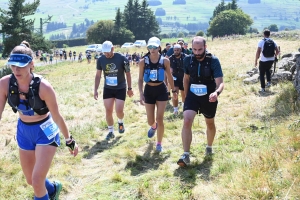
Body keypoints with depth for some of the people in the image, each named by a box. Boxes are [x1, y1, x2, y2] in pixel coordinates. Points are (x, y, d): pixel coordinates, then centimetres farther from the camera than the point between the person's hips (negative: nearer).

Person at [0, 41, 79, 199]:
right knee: (30, 181, 17)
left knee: (37, 182, -9)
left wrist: (69, 141, -5)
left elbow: (57, 117, -16)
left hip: (45, 131, -5)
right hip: (23, 131, 5)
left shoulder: (43, 86, -27)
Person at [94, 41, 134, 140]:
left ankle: (120, 122, 28)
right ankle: (111, 131, 18)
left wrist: (129, 88, 0)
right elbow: (98, 75, 3)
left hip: (120, 89, -2)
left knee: (119, 111, -7)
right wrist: (95, 90, 0)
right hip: (108, 89, 3)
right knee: (108, 111, 1)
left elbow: (128, 73, -4)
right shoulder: (101, 60, -7)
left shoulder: (122, 58, -15)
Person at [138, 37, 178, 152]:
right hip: (149, 90, 1)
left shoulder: (165, 61, -7)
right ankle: (153, 126, 49)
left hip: (161, 90, -1)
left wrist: (174, 90, 12)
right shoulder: (143, 62, -6)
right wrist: (141, 94, -11)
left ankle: (159, 143, 12)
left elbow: (169, 76, 6)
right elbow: (140, 79, -1)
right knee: (150, 121, 9)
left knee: (159, 119, -6)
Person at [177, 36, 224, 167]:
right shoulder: (188, 60, -9)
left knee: (210, 124, 19)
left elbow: (220, 82, -26)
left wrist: (217, 92, -47)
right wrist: (186, 95, 10)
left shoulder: (213, 61, -19)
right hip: (192, 95, 1)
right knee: (186, 121, -20)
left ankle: (209, 147, 46)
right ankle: (186, 155, -16)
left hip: (208, 97, -1)